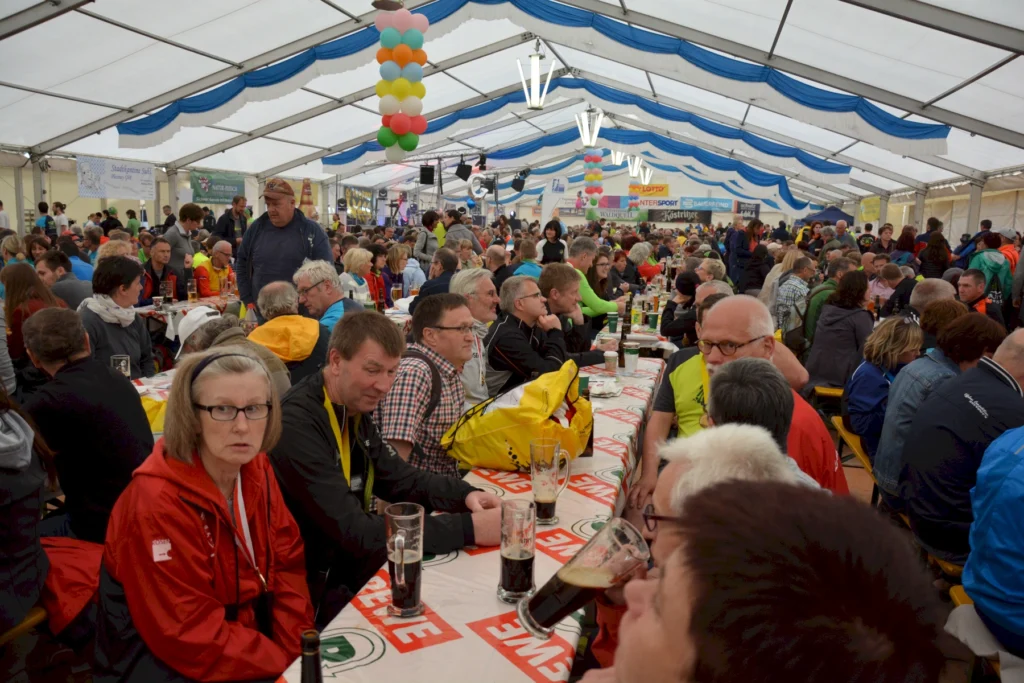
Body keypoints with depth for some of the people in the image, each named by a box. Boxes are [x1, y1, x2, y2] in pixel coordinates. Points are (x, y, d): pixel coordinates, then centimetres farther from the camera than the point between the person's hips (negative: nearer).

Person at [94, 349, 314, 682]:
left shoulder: (256, 469, -3)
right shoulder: (157, 503, -23)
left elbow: (286, 563, 0)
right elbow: (192, 638, -21)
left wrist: (297, 650, -11)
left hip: (247, 637, 6)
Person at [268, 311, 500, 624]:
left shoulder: (355, 408, 2)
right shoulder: (297, 425, -26)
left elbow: (398, 478, 10)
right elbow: (352, 531, -28)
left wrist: (465, 495, -10)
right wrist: (469, 528, -29)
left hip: (350, 558, 8)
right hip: (315, 591, -8)